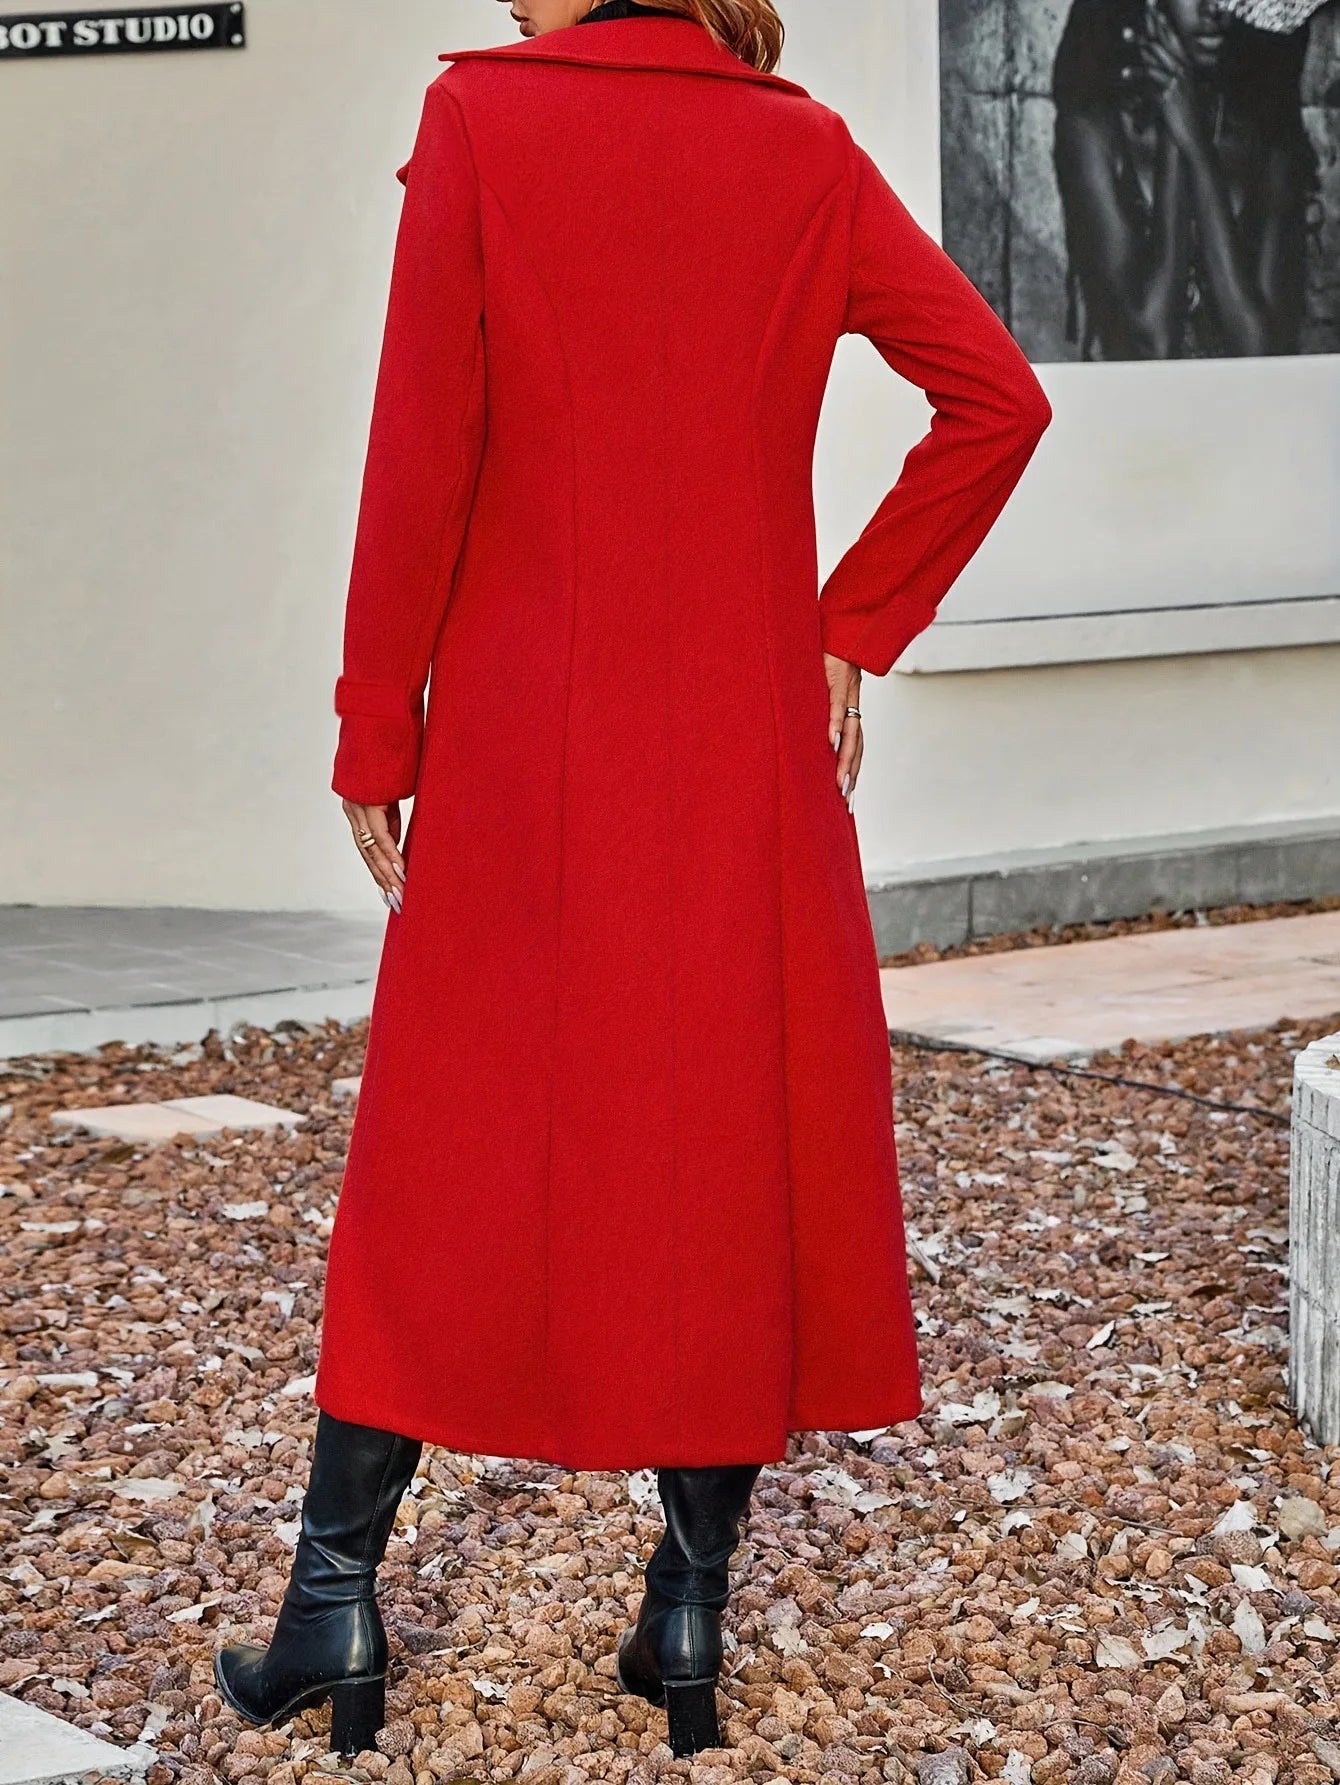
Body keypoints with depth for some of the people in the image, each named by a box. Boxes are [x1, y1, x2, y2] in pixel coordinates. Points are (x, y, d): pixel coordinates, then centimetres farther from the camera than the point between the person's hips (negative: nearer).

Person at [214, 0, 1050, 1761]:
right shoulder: (806, 153, 3)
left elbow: (420, 456, -8)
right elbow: (998, 397, 1)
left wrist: (374, 734, -2)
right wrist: (853, 626, 7)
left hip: (521, 747, -2)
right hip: (747, 754, 2)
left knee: (445, 1154, 8)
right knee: (737, 1145, 9)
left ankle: (337, 1599, 12)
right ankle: (694, 1615, 13)